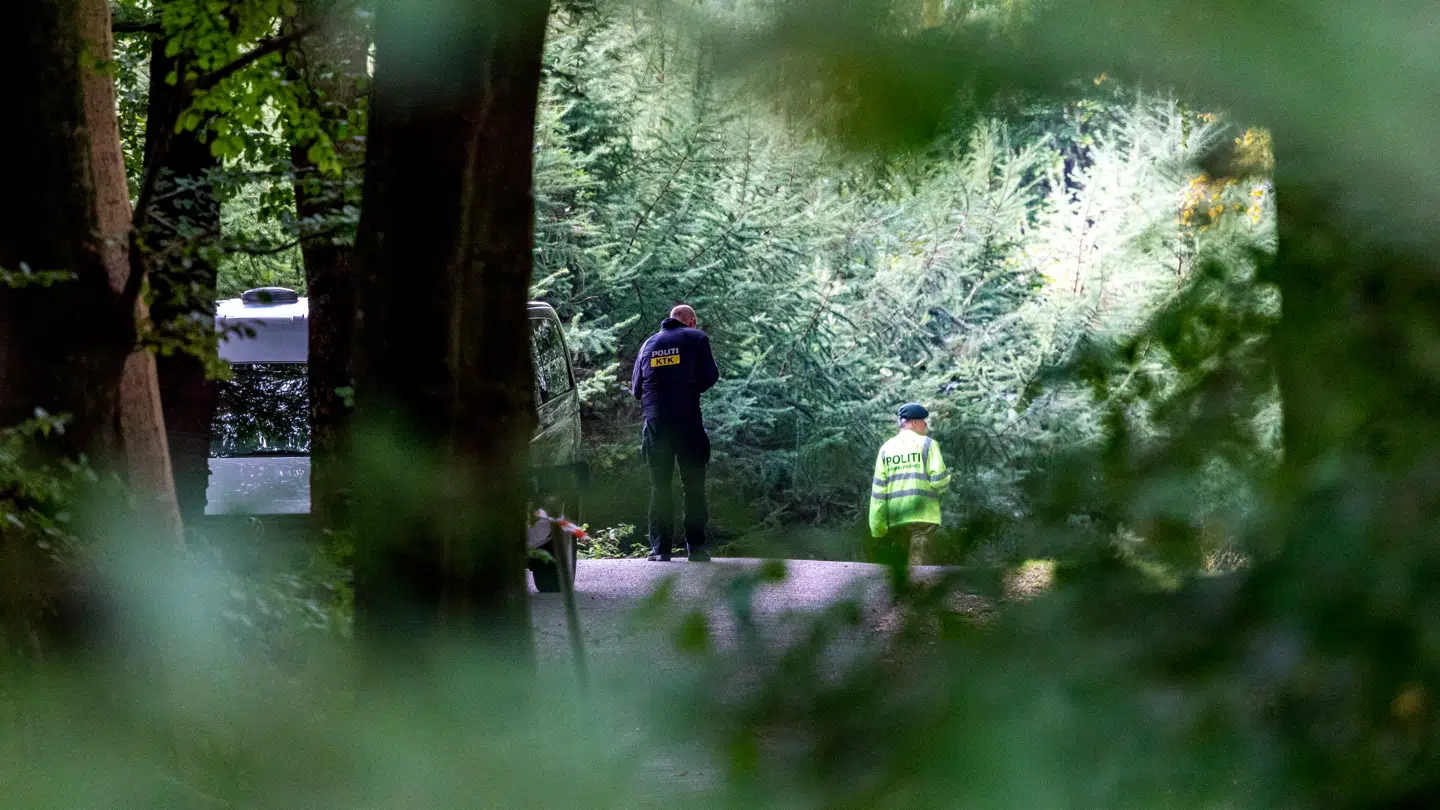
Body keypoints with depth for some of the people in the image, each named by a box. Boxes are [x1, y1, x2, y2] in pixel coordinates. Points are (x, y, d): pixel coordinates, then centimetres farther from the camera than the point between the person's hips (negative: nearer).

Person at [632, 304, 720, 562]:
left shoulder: (649, 344, 15)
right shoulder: (696, 338, 4)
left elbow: (636, 388, 17)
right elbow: (709, 377, 0)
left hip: (655, 422, 3)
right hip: (687, 419, -3)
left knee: (659, 485, 6)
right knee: (693, 484, 4)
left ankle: (660, 548, 1)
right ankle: (696, 546, 1)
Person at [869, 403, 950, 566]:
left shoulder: (886, 448, 11)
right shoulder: (926, 444, -1)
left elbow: (878, 489, 5)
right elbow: (939, 479, -11)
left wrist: (877, 527, 5)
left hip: (894, 519, 4)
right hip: (922, 516, -4)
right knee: (919, 565, -6)